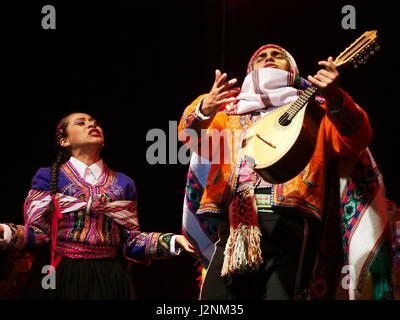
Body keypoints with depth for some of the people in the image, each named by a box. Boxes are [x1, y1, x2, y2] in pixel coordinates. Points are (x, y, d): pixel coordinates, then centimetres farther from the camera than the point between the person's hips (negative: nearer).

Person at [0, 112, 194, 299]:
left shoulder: (123, 183, 12)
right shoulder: (49, 177, 4)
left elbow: (131, 242, 8)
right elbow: (38, 234, -5)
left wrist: (174, 241, -5)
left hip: (109, 280, 3)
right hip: (60, 277, -3)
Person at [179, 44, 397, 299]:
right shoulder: (231, 110, 25)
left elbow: (356, 139, 4)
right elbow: (191, 136, 8)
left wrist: (334, 98, -17)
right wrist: (204, 108, -16)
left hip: (290, 223, -2)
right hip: (235, 224, 2)